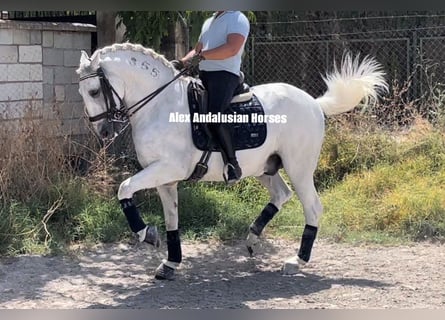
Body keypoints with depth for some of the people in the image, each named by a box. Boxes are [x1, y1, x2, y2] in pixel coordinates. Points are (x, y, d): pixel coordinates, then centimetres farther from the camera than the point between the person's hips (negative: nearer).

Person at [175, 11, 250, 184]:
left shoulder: (238, 19, -4)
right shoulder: (209, 22, 23)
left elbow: (232, 48, -20)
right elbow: (197, 49, 27)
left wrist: (202, 55, -24)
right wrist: (184, 60, 6)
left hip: (225, 74, -10)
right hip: (204, 74, 10)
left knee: (215, 116, -29)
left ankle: (233, 163, -23)